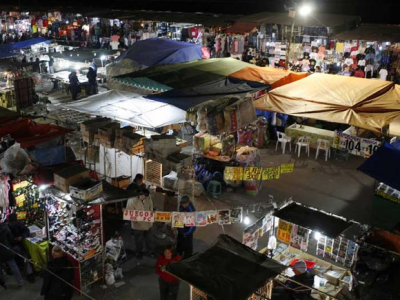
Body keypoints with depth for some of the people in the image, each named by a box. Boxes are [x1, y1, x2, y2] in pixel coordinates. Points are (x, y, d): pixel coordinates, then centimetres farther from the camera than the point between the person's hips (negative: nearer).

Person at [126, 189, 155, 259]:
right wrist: (135, 219, -31)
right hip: (138, 224, -4)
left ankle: (150, 251, 46)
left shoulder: (148, 198, -13)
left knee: (148, 238, 25)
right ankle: (139, 252, 43)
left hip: (148, 223, 4)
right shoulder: (131, 200, -27)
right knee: (139, 240, 18)